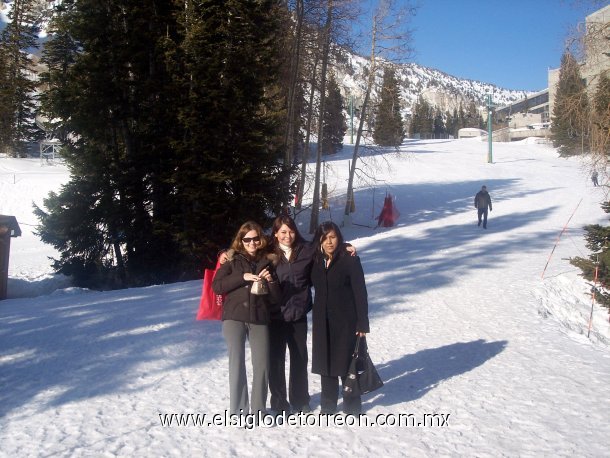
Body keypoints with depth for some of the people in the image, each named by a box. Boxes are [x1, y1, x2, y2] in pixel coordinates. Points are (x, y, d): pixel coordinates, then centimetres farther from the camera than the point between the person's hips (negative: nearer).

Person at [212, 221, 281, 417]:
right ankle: (238, 411, 8)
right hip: (234, 317, -2)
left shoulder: (268, 261, 11)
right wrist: (243, 277, -13)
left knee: (262, 365, 0)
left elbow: (275, 297, 10)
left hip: (260, 319, 2)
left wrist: (270, 281, -9)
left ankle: (259, 411, 14)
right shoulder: (232, 259, 6)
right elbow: (217, 286, -4)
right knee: (237, 363, -3)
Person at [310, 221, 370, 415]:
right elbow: (317, 289, 11)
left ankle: (352, 405, 16)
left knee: (346, 363, 1)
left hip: (345, 321, -5)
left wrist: (362, 323, -13)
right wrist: (316, 322, 7)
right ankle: (328, 404, 24)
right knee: (326, 363, 11)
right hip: (323, 321, 5)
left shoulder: (350, 261, -9)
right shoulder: (316, 262, 6)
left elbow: (360, 293, -10)